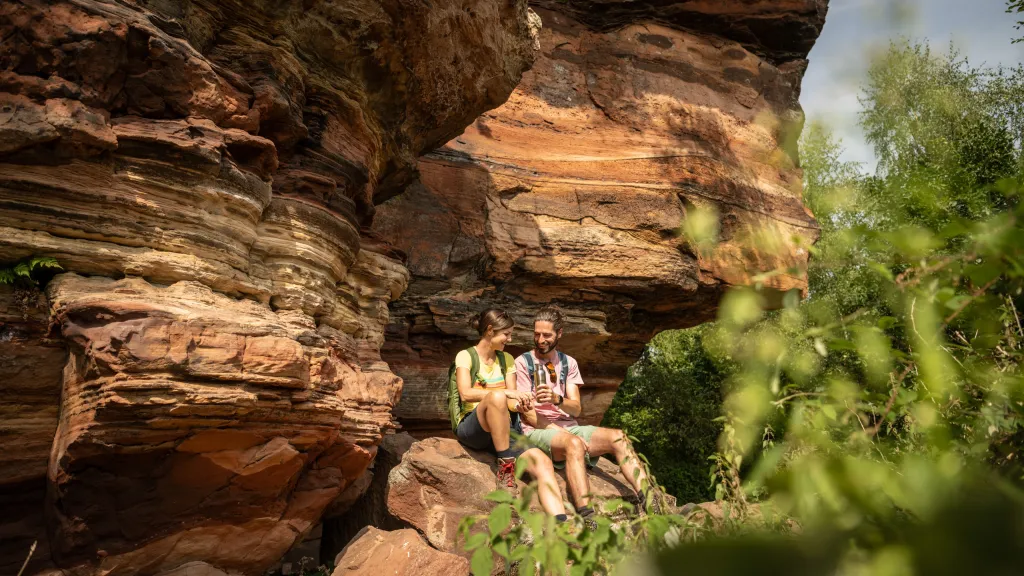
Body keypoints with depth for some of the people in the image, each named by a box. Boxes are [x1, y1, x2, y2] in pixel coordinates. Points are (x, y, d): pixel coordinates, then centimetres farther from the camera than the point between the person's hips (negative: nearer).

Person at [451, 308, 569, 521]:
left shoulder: (506, 359, 16)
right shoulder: (465, 356, 0)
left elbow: (511, 403, 7)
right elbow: (466, 394, -18)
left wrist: (519, 405, -18)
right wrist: (506, 392, -28)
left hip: (502, 431, 5)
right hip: (470, 428, -4)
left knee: (542, 462, -26)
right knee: (496, 396, -38)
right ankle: (505, 468, -28)